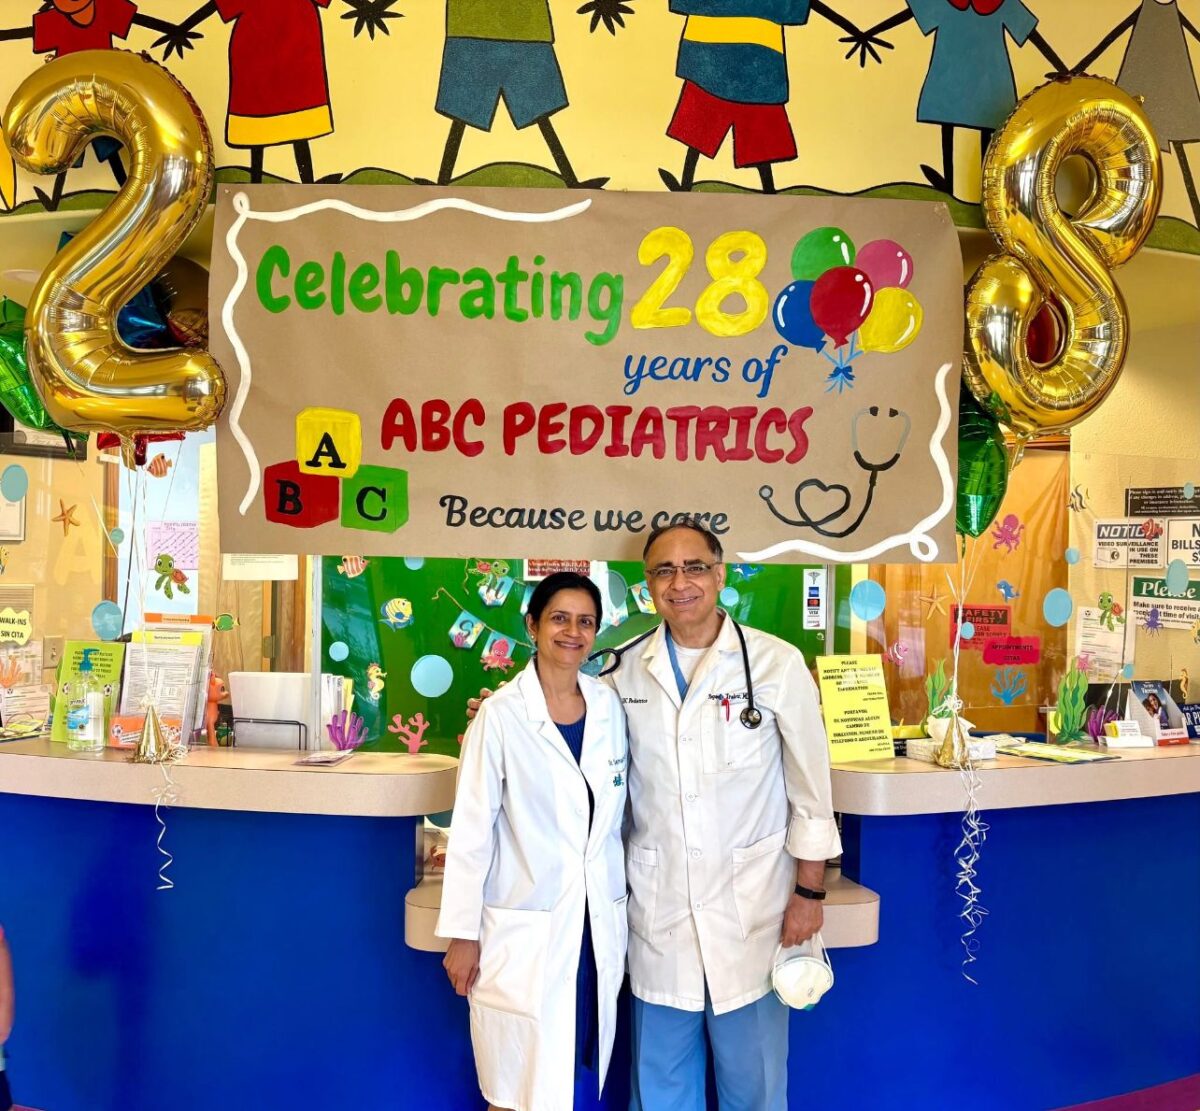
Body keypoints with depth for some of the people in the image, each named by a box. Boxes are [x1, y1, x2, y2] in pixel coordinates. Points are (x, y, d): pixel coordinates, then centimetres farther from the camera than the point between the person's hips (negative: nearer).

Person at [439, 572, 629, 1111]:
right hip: (526, 927, -4)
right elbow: (471, 829, -9)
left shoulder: (608, 706, 2)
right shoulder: (501, 715, -12)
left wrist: (620, 902, 11)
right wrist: (462, 934, -7)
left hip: (599, 924, 4)